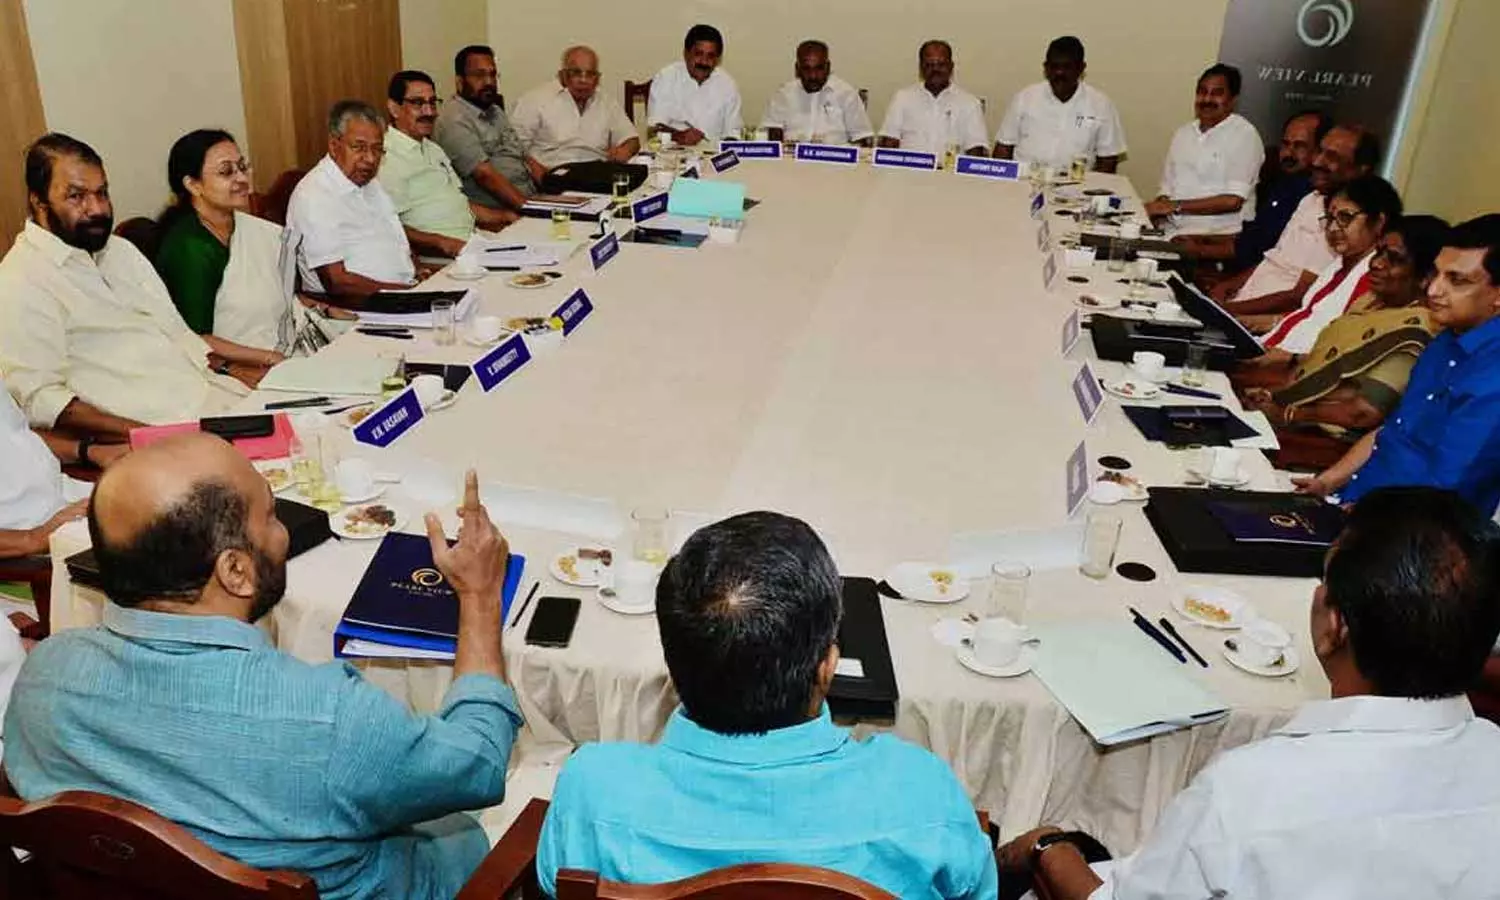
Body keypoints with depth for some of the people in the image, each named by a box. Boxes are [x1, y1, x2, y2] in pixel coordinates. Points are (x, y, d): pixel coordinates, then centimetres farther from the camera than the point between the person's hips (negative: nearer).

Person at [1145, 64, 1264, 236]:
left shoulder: (1244, 135, -2)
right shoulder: (1183, 133, 19)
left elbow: (1232, 201, -12)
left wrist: (1176, 206, -15)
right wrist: (1159, 206, -6)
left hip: (1219, 234, -6)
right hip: (1173, 229, 6)